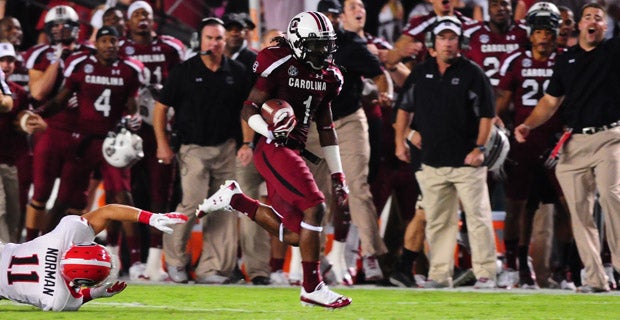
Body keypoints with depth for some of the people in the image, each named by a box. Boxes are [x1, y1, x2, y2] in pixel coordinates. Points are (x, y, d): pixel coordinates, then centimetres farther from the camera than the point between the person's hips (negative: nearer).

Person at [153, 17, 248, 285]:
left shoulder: (237, 72, 6)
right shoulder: (185, 71, -2)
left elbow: (246, 109, 16)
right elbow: (161, 106, 3)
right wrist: (162, 144, -4)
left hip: (226, 149, 4)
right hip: (194, 148, -4)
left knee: (223, 210, 2)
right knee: (194, 202, -15)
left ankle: (210, 268, 8)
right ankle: (175, 257, 6)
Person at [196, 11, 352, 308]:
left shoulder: (328, 77, 13)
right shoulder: (280, 66, -10)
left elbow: (326, 126, 20)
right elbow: (248, 110, -8)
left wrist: (338, 175, 18)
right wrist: (271, 131, -28)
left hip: (292, 152, 9)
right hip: (273, 150, -8)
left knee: (294, 235, 2)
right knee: (314, 208, -18)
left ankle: (233, 199, 19)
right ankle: (312, 288, -10)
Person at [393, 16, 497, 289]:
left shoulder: (472, 74, -3)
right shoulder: (420, 74, 9)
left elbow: (487, 114, -3)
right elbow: (406, 107, 21)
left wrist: (479, 147, -10)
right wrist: (400, 140, 14)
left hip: (467, 161, -4)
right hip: (432, 161, 4)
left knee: (478, 216, -5)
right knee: (437, 221, 7)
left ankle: (485, 273, -2)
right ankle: (439, 274, 12)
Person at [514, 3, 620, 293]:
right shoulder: (565, 60, 16)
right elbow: (551, 101, 19)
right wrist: (528, 125, 6)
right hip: (574, 143, 4)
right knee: (579, 209, -1)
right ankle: (595, 278, 1)